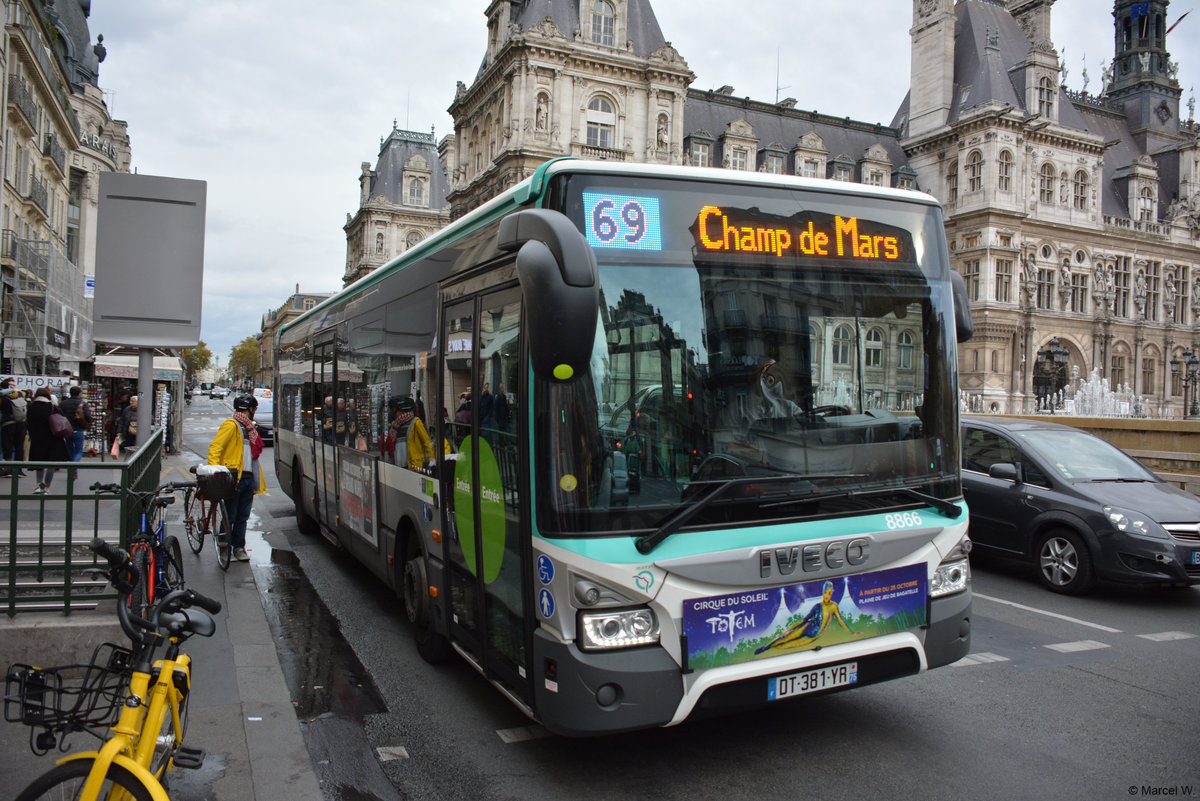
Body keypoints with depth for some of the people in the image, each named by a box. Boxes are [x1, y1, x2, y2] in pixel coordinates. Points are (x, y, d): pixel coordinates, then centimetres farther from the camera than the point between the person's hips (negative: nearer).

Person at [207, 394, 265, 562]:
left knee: (243, 516, 9)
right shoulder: (231, 425, -4)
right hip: (234, 477, -7)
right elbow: (215, 447, -13)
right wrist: (214, 469, -23)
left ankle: (239, 547, 16)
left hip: (249, 478, 7)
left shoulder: (249, 427, 22)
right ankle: (224, 545, 10)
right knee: (230, 515, -2)